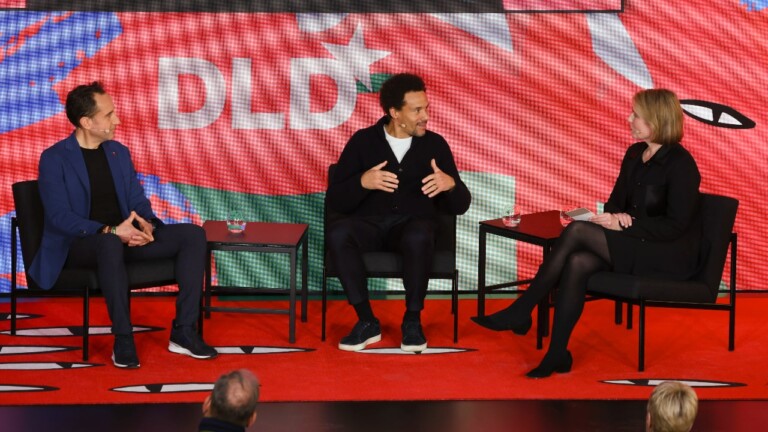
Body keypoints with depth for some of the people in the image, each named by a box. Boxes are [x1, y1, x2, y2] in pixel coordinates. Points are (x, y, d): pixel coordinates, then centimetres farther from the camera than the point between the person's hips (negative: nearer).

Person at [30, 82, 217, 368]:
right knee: (110, 244, -43)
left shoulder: (119, 153, 13)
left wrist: (146, 223, -12)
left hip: (123, 237, 7)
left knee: (192, 234, -13)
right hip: (77, 245, -6)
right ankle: (123, 339, -34)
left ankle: (183, 332, -17)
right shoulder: (54, 159, -8)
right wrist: (110, 232, -28)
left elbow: (138, 201, 13)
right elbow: (60, 216, -17)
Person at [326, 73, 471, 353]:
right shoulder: (363, 141, 5)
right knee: (337, 233, -34)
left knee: (418, 238, -39)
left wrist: (451, 184, -16)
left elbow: (460, 206, 7)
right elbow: (335, 201, 1)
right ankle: (367, 322, -23)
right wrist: (362, 182, -19)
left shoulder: (435, 144, 7)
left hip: (413, 222, -1)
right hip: (370, 223, 1)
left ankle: (412, 321, -20)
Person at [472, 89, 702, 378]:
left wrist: (626, 224, -18)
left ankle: (520, 312, -20)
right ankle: (557, 354, -27)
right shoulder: (635, 154, 13)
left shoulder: (681, 164, -12)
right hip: (634, 247, 8)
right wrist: (617, 216, -6)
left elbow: (676, 226, -17)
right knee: (578, 264, -24)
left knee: (577, 232, -24)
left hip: (670, 257, -8)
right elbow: (615, 201, 18)